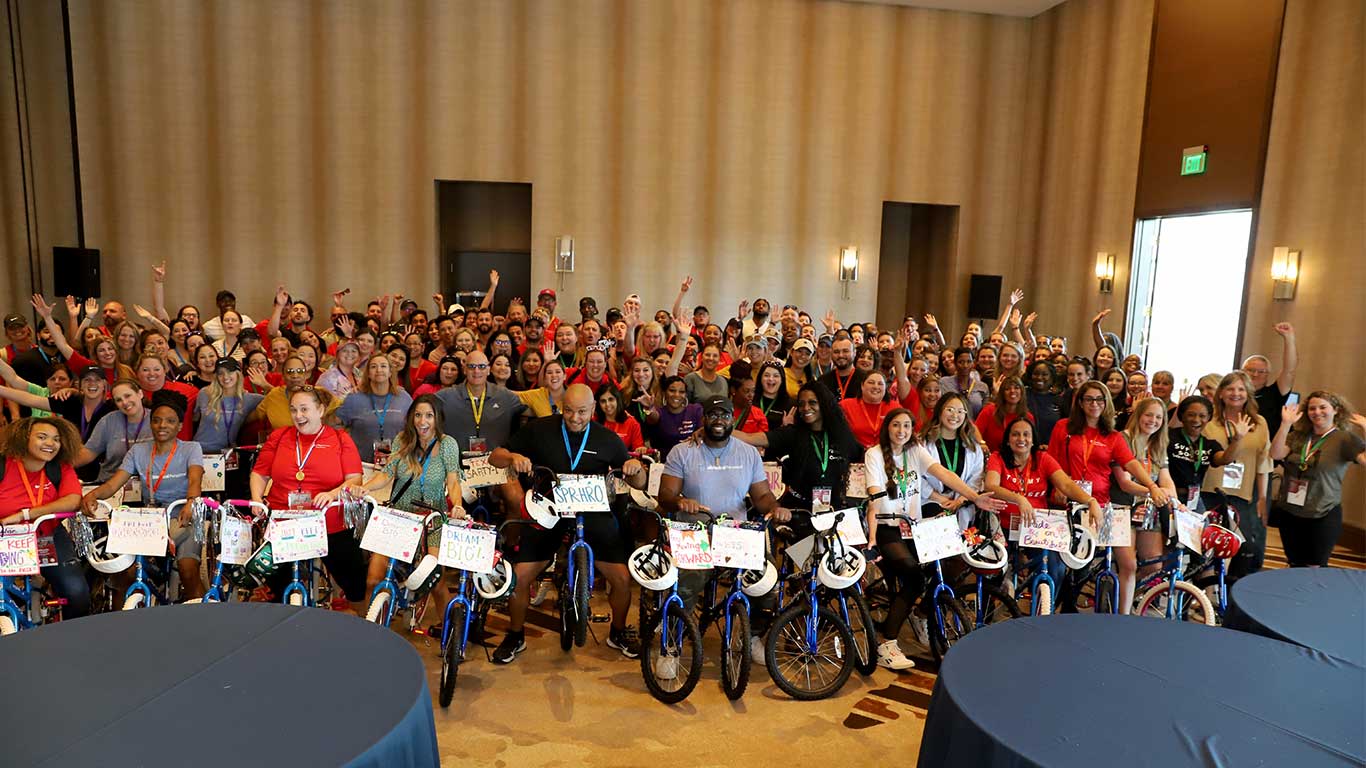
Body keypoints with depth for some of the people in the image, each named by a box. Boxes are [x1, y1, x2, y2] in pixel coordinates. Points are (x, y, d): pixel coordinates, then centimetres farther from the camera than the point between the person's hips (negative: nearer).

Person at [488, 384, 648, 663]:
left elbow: (639, 484, 7)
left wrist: (636, 468, -17)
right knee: (520, 577, -8)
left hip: (594, 514, 1)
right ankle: (515, 637, 22)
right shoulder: (538, 430, -2)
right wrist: (513, 457, -21)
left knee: (622, 578, -7)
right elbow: (495, 457, 2)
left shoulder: (608, 439, 2)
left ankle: (618, 633, 23)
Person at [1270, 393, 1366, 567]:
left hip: (1322, 516, -3)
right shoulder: (1297, 435, 2)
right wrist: (1286, 424, -16)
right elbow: (1276, 454, -12)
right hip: (1288, 513, 4)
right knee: (1295, 566, 17)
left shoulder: (1346, 439, -8)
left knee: (1315, 569, 9)